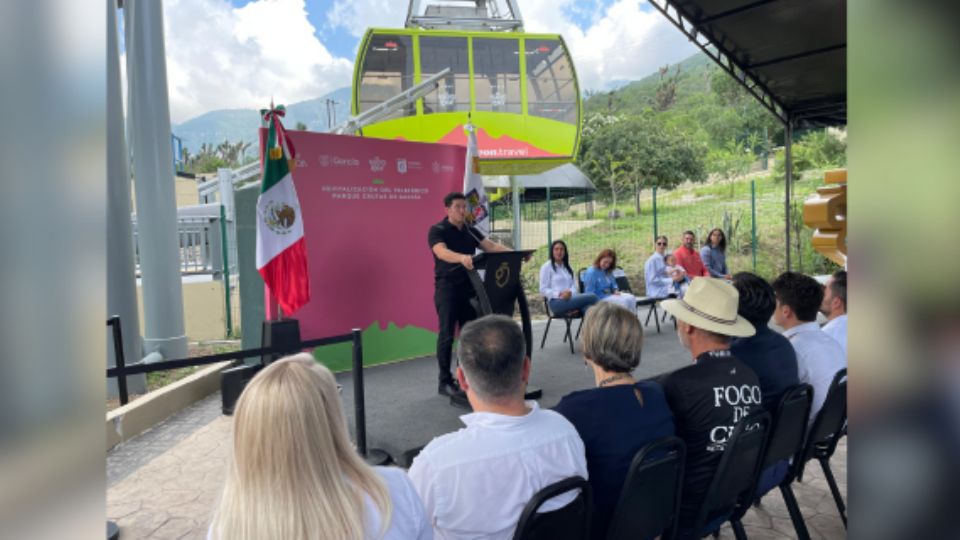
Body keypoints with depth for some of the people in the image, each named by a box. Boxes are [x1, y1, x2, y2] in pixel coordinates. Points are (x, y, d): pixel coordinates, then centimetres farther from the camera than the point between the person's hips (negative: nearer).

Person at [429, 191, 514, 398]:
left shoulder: (471, 231, 11)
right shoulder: (437, 230, -8)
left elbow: (491, 245, 0)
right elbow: (442, 252, -28)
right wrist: (462, 258, -48)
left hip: (468, 287, 6)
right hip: (447, 288, -6)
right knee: (447, 335, -3)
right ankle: (445, 382, 6)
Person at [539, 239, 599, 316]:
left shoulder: (568, 267, 24)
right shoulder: (546, 267, 5)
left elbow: (574, 285, 17)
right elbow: (543, 290, -2)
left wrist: (570, 292, -7)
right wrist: (559, 294, -17)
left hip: (570, 298, 6)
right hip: (556, 302, -6)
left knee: (588, 307, -30)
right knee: (592, 297, -25)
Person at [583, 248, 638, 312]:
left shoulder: (608, 272, 10)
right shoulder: (591, 272, -14)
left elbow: (613, 284, 26)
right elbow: (589, 294, -15)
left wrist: (616, 291, 3)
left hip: (610, 295, 8)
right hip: (600, 298, -8)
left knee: (631, 298, -12)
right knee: (624, 301, -25)